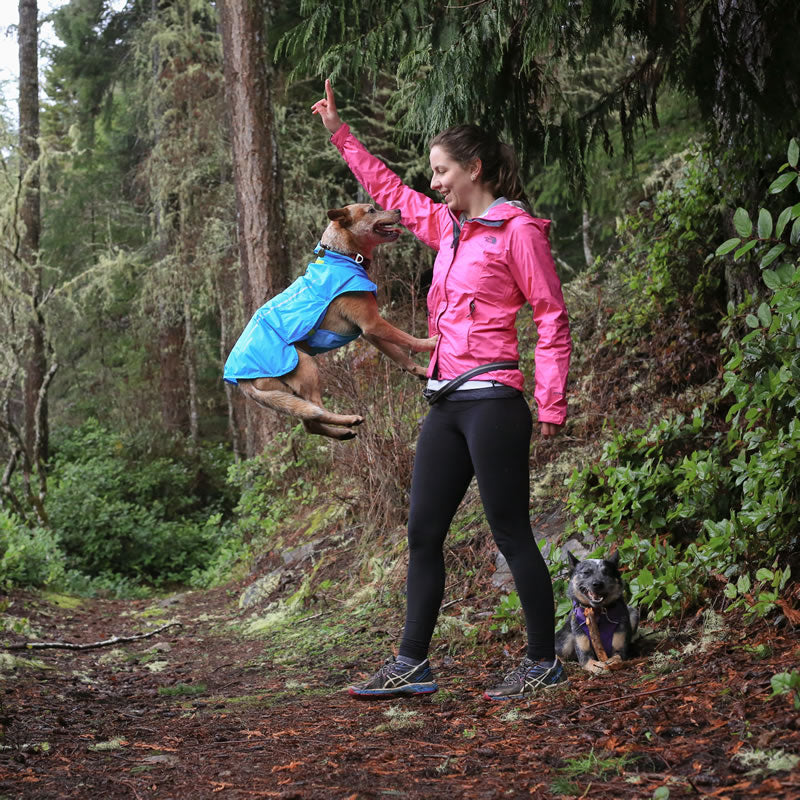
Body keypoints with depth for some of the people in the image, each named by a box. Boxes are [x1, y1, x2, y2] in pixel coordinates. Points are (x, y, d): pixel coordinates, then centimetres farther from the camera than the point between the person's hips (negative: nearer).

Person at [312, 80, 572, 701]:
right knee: (423, 533, 7)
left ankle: (544, 662, 9)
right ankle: (413, 663, 13)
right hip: (446, 405, 8)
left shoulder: (517, 230, -6)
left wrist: (552, 404, -12)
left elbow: (552, 318, -7)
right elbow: (390, 189, 32)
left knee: (511, 533, -3)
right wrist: (340, 133, 33)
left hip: (492, 403, -8)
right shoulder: (448, 227, 16)